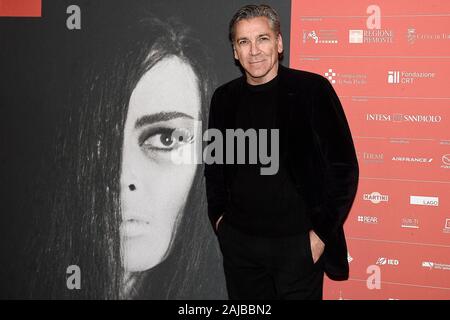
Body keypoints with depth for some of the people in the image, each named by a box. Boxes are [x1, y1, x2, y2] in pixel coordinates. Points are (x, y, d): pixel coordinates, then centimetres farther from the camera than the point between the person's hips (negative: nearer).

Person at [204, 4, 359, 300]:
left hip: (298, 243, -4)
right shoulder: (224, 98, 5)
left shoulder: (312, 90, -8)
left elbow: (344, 167, -7)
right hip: (237, 241, 4)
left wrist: (322, 233, -9)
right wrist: (217, 215, 7)